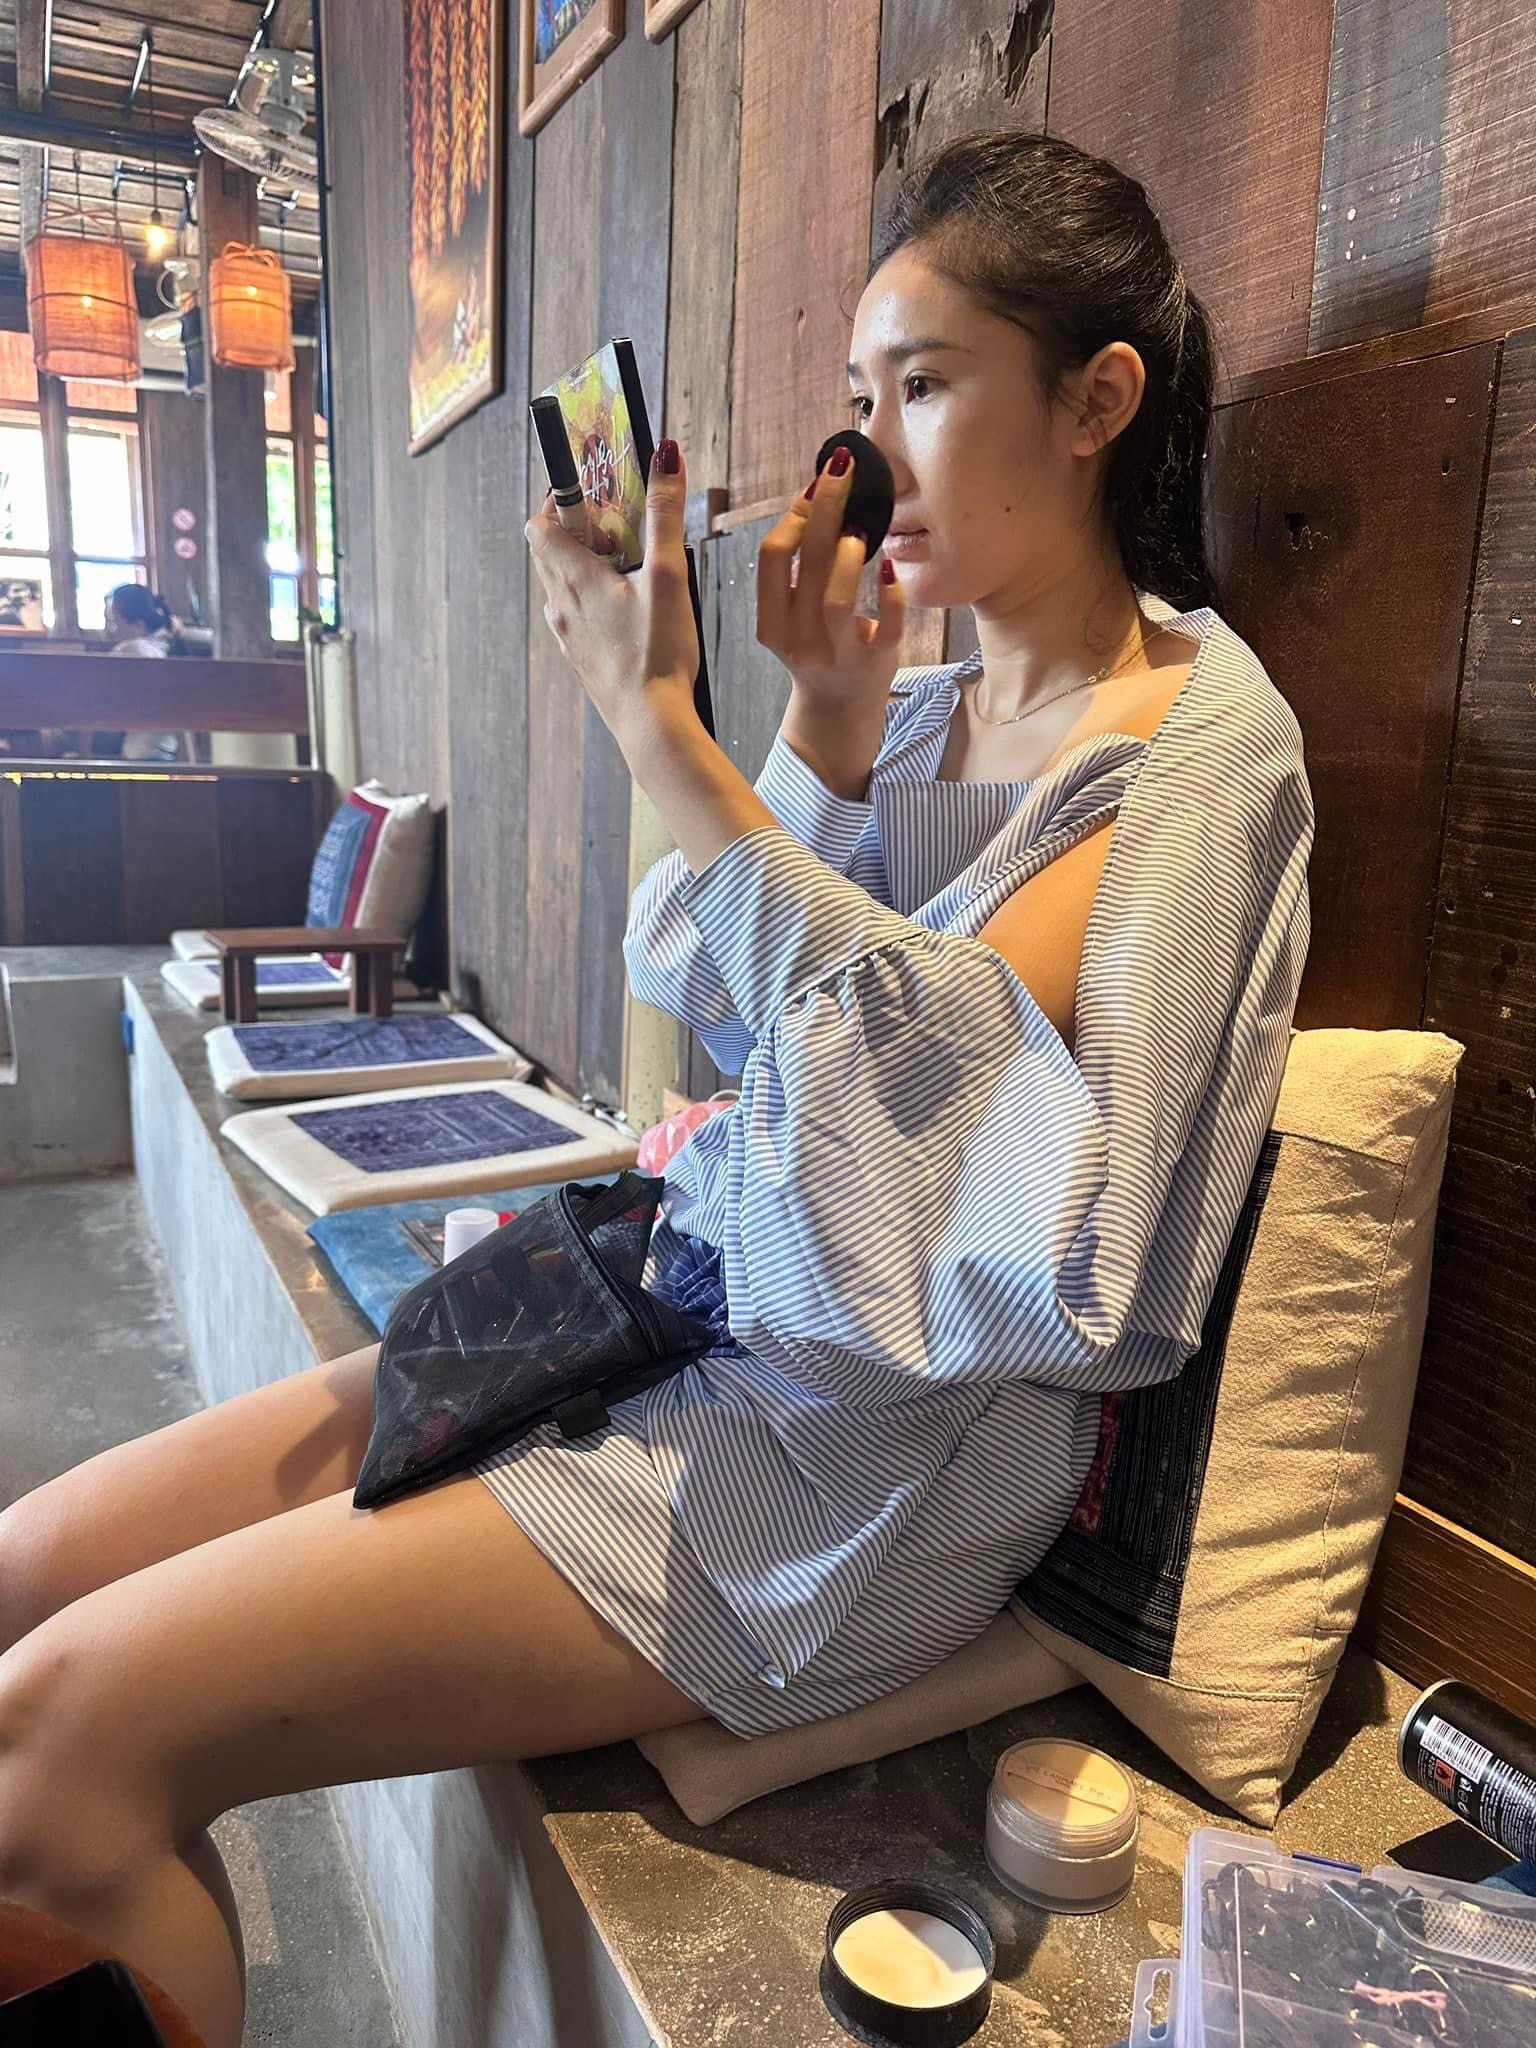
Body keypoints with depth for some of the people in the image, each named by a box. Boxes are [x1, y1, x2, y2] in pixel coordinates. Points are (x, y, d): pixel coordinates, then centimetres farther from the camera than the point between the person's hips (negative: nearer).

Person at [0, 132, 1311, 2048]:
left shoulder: (1201, 736, -10)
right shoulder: (936, 700, 13)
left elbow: (929, 1070, -24)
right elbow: (749, 1012, 9)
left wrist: (658, 722, -21)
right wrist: (825, 717, -1)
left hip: (861, 1457, -7)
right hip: (694, 1314, 8)